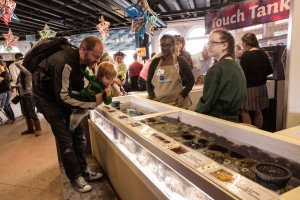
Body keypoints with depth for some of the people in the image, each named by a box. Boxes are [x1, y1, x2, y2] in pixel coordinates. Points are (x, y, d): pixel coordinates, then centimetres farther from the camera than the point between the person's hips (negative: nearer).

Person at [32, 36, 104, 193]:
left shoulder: (82, 60, -8)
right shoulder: (64, 63, -34)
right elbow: (63, 97, -31)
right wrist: (92, 102, -29)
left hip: (63, 95, 8)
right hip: (47, 97, -7)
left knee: (78, 132, 5)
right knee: (65, 139, -8)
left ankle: (83, 170, 19)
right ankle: (75, 177, 10)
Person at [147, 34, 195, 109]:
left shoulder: (181, 61, 0)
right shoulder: (155, 62, 5)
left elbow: (191, 80, 3)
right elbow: (148, 82, 9)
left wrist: (183, 95, -6)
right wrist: (152, 97, -2)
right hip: (159, 103, 2)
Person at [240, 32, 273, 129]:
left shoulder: (246, 55, -14)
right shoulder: (263, 54, 7)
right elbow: (269, 71, 12)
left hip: (249, 87, -8)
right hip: (261, 86, 8)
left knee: (244, 112, 2)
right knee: (257, 112, 17)